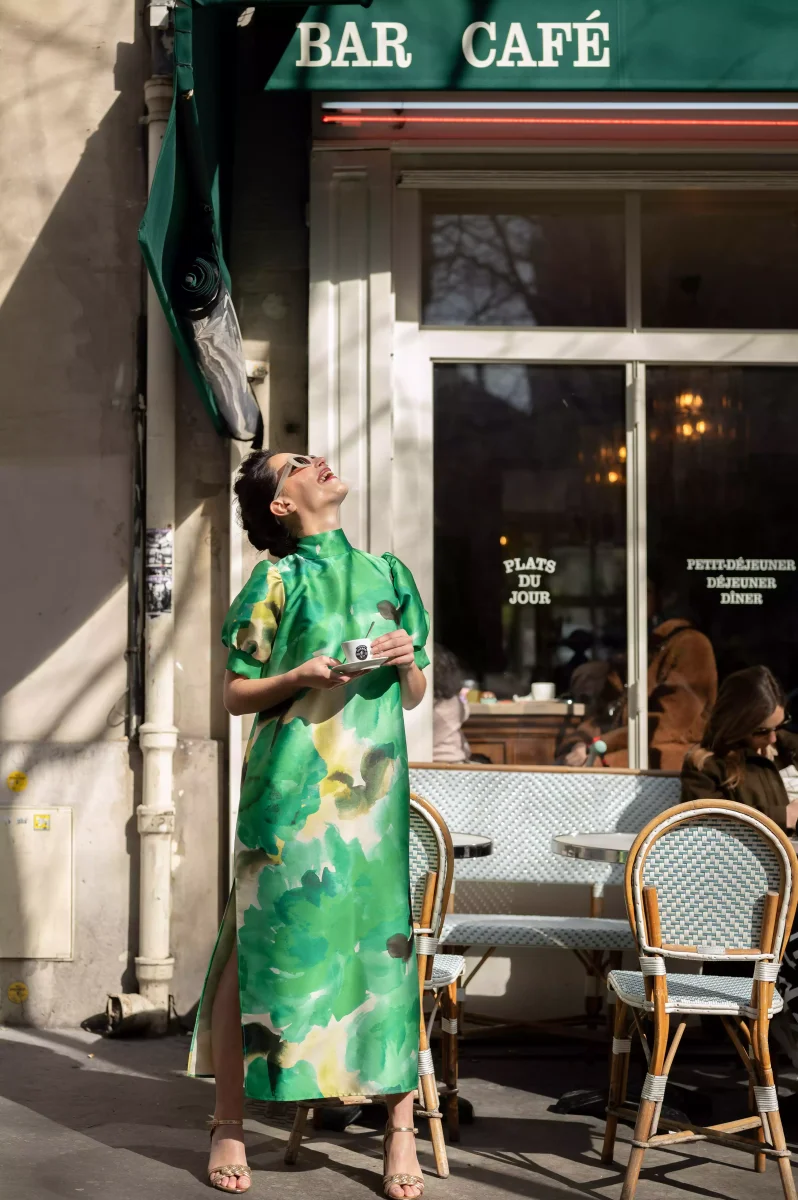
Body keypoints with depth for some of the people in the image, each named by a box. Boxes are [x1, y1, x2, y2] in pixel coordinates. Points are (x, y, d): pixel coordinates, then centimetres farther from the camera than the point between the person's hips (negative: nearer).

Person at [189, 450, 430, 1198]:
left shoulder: (388, 574, 16)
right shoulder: (279, 580, 4)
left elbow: (414, 697, 20)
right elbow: (236, 695, 3)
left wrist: (406, 661, -1)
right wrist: (299, 676, -13)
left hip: (373, 789, 3)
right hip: (290, 788, -3)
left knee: (385, 942, 1)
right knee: (262, 944, -1)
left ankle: (400, 1128, 8)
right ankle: (228, 1125, 9)